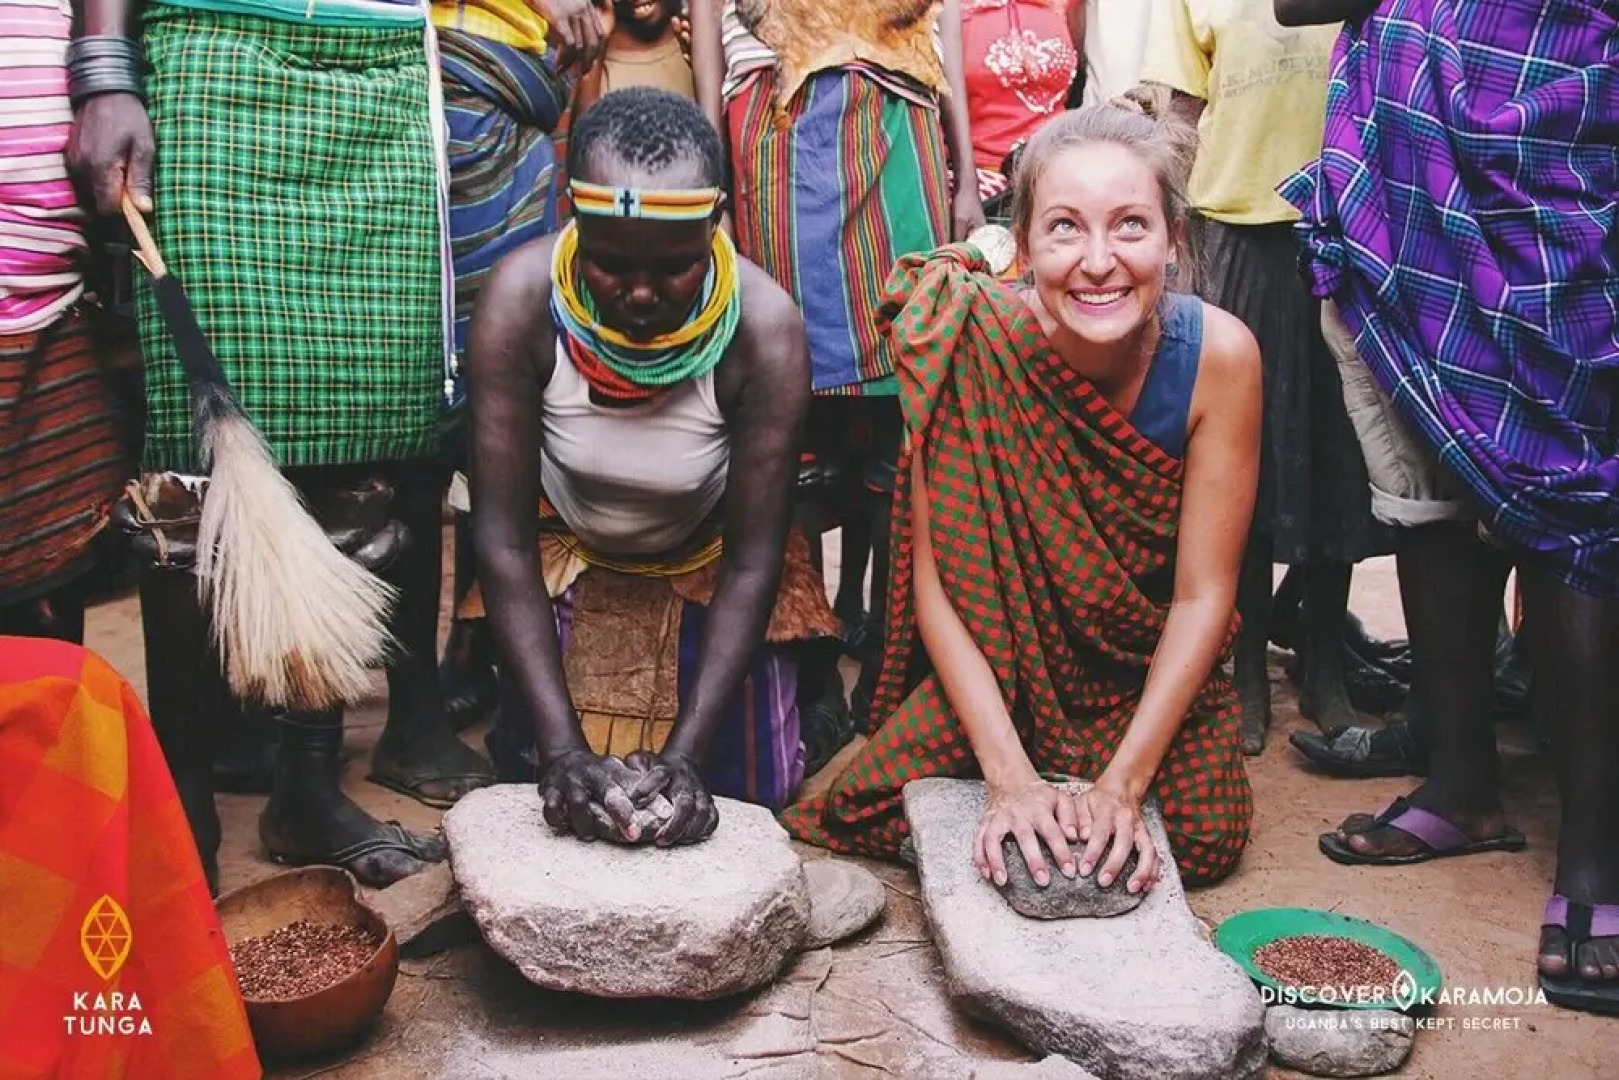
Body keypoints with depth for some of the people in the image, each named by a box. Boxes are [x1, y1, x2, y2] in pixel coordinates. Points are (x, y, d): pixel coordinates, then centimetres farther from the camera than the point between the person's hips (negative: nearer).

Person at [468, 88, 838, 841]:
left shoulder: (763, 324, -33)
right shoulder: (522, 300, -31)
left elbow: (753, 558, -25)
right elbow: (502, 535, -26)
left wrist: (688, 749, -32)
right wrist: (561, 743, -32)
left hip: (707, 568, 0)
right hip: (567, 560, 1)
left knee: (748, 787, -2)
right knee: (527, 770, -3)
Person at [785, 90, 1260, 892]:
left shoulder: (1218, 353, -23)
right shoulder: (968, 344, -26)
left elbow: (1204, 594, -17)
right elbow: (936, 579, -21)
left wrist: (1123, 781, -24)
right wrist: (1010, 773, -29)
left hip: (1153, 669, 1)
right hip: (1000, 663, -1)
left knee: (1203, 838, -15)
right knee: (873, 808, -15)